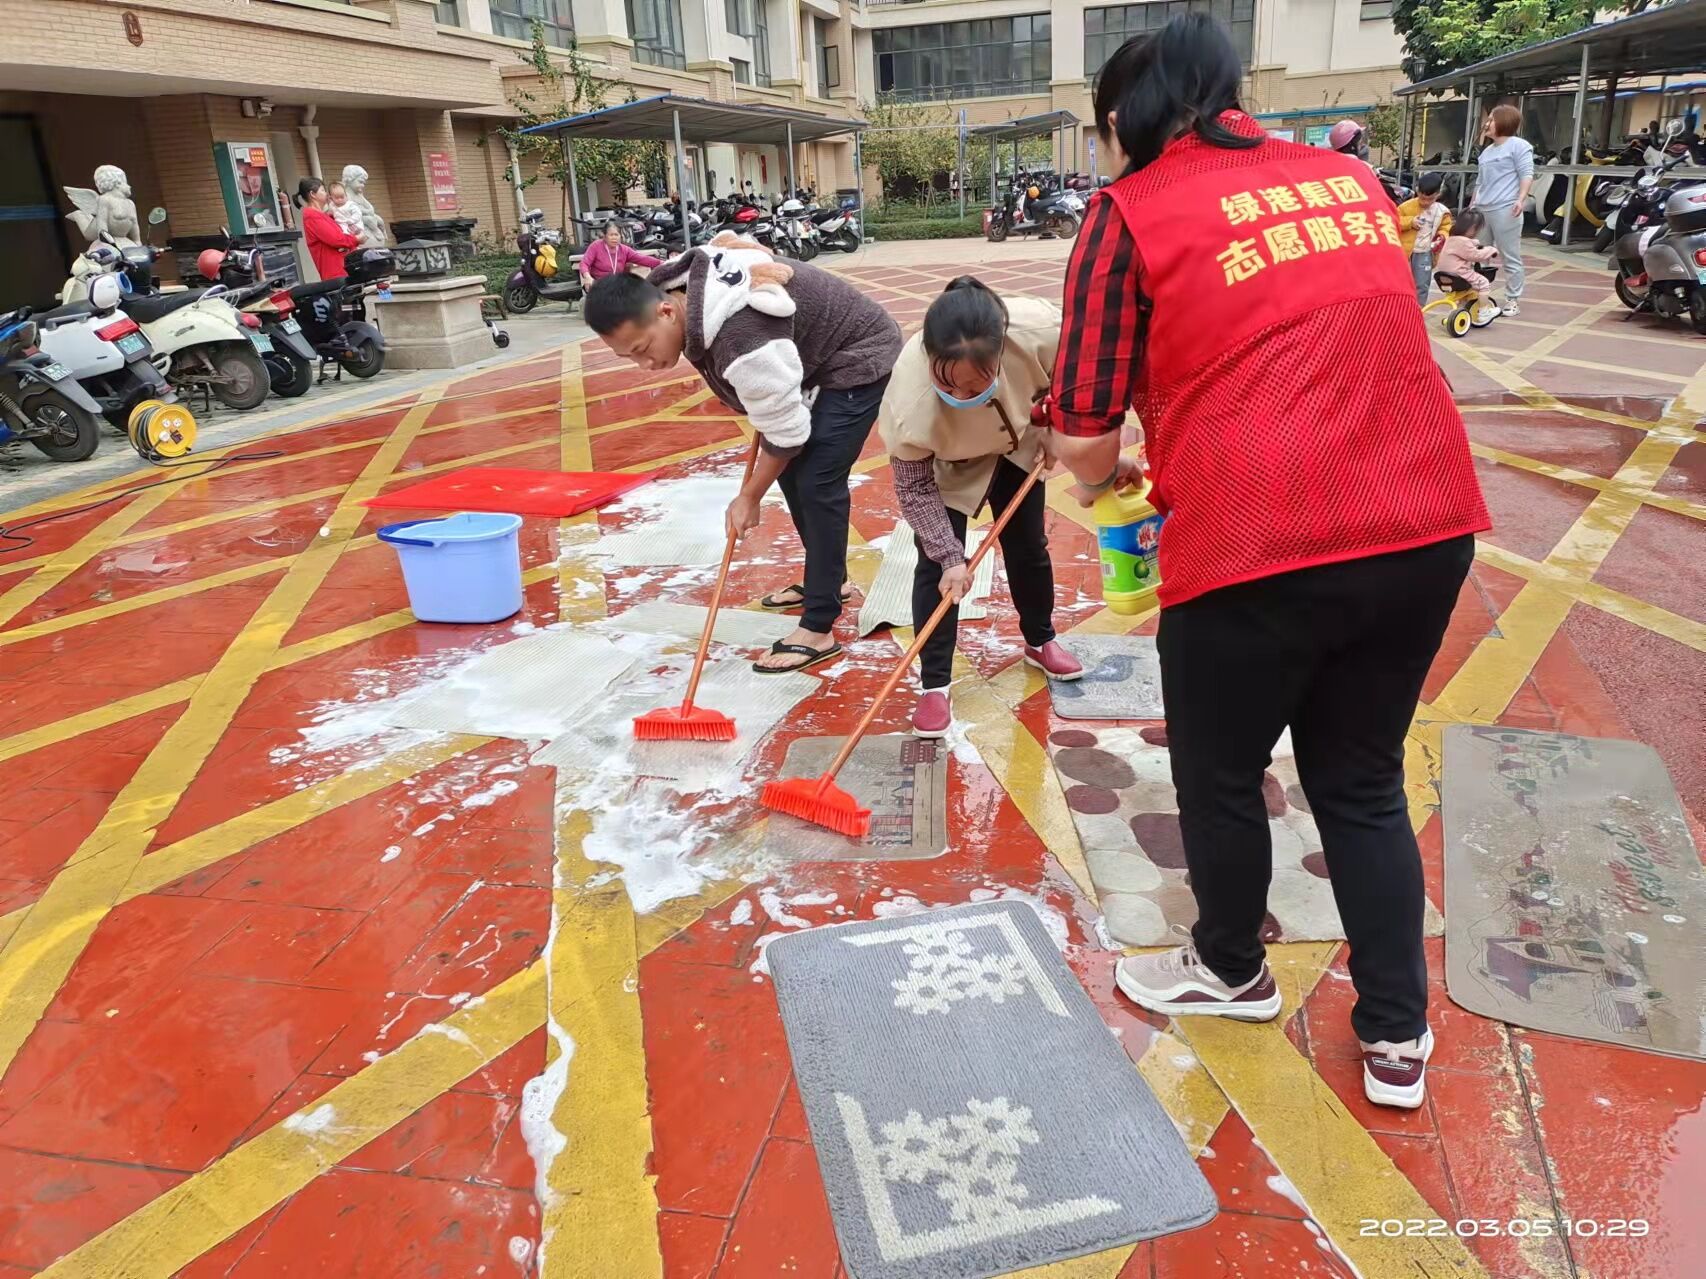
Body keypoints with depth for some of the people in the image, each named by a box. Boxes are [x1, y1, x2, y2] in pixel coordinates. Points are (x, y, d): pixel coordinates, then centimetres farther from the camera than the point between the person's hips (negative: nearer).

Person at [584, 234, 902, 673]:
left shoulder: (742, 340, -39)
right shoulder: (673, 288, -10)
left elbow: (786, 433, -27)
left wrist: (749, 497, -13)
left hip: (859, 358, -10)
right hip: (817, 358, 10)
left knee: (817, 483, -15)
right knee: (790, 470, 14)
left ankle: (819, 630, -10)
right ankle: (829, 579, 31)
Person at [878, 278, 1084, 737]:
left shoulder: (1039, 329, -42)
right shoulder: (909, 399, -43)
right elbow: (913, 487, -27)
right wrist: (949, 555, -29)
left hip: (1015, 446, 3)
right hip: (947, 467, -2)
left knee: (1028, 546, 14)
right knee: (935, 565, -10)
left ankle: (1040, 641, 40)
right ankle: (934, 683, 3)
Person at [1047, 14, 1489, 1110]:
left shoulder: (1134, 210, 1)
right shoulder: (1351, 178, 17)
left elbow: (1083, 441, -3)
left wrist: (1112, 478, 20)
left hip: (1257, 546, -6)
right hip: (1427, 526, 6)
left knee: (1221, 778, 19)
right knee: (1364, 783, 22)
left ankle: (1233, 971, 42)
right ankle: (1397, 1036, 32)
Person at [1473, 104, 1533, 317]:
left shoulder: (1518, 145, -1)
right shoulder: (1487, 150, 23)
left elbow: (1527, 175, -8)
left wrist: (1521, 199, -21)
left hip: (1505, 209, -8)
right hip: (1482, 210, 8)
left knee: (1510, 258, -3)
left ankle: (1513, 300, 0)